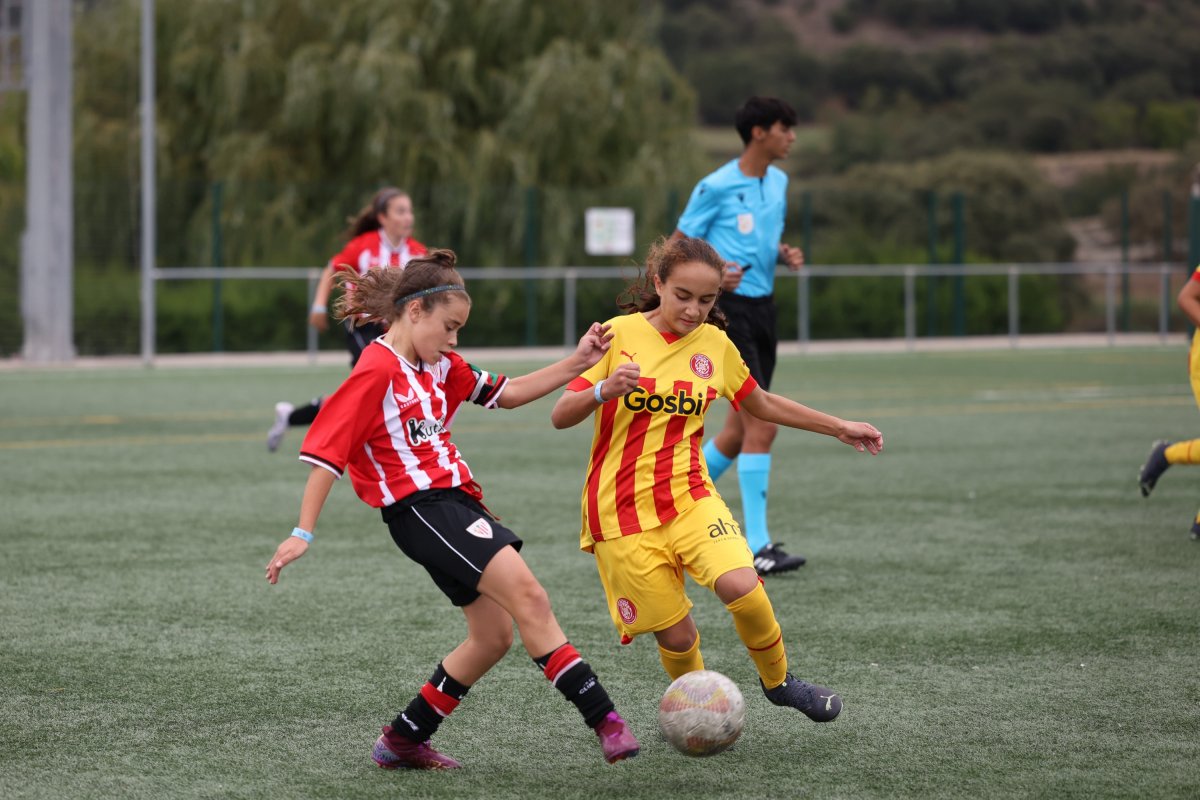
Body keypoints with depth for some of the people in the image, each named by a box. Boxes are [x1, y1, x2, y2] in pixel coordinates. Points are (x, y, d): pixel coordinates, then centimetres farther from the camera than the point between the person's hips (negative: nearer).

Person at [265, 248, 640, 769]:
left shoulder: (440, 365, 14)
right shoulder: (377, 371, -11)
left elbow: (504, 394, 21)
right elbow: (327, 449, -13)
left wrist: (576, 363, 10)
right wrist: (302, 534, -17)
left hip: (455, 501, 10)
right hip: (420, 507, -10)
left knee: (495, 634, 11)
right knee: (527, 594, -20)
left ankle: (403, 740, 21)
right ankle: (605, 721, -24)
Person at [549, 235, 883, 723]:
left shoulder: (714, 345, 5)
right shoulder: (620, 335, -6)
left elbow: (761, 404, 22)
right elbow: (561, 416, -9)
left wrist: (837, 428, 23)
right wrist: (603, 391, -29)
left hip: (689, 497, 2)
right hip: (621, 512, -2)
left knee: (742, 586, -23)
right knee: (676, 635, -4)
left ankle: (777, 682, 3)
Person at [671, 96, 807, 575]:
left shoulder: (778, 182, 13)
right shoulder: (716, 187, -10)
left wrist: (785, 255, 4)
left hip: (762, 307, 8)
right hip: (729, 307, -8)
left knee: (739, 432, 11)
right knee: (762, 425, -15)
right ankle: (757, 546, -13)